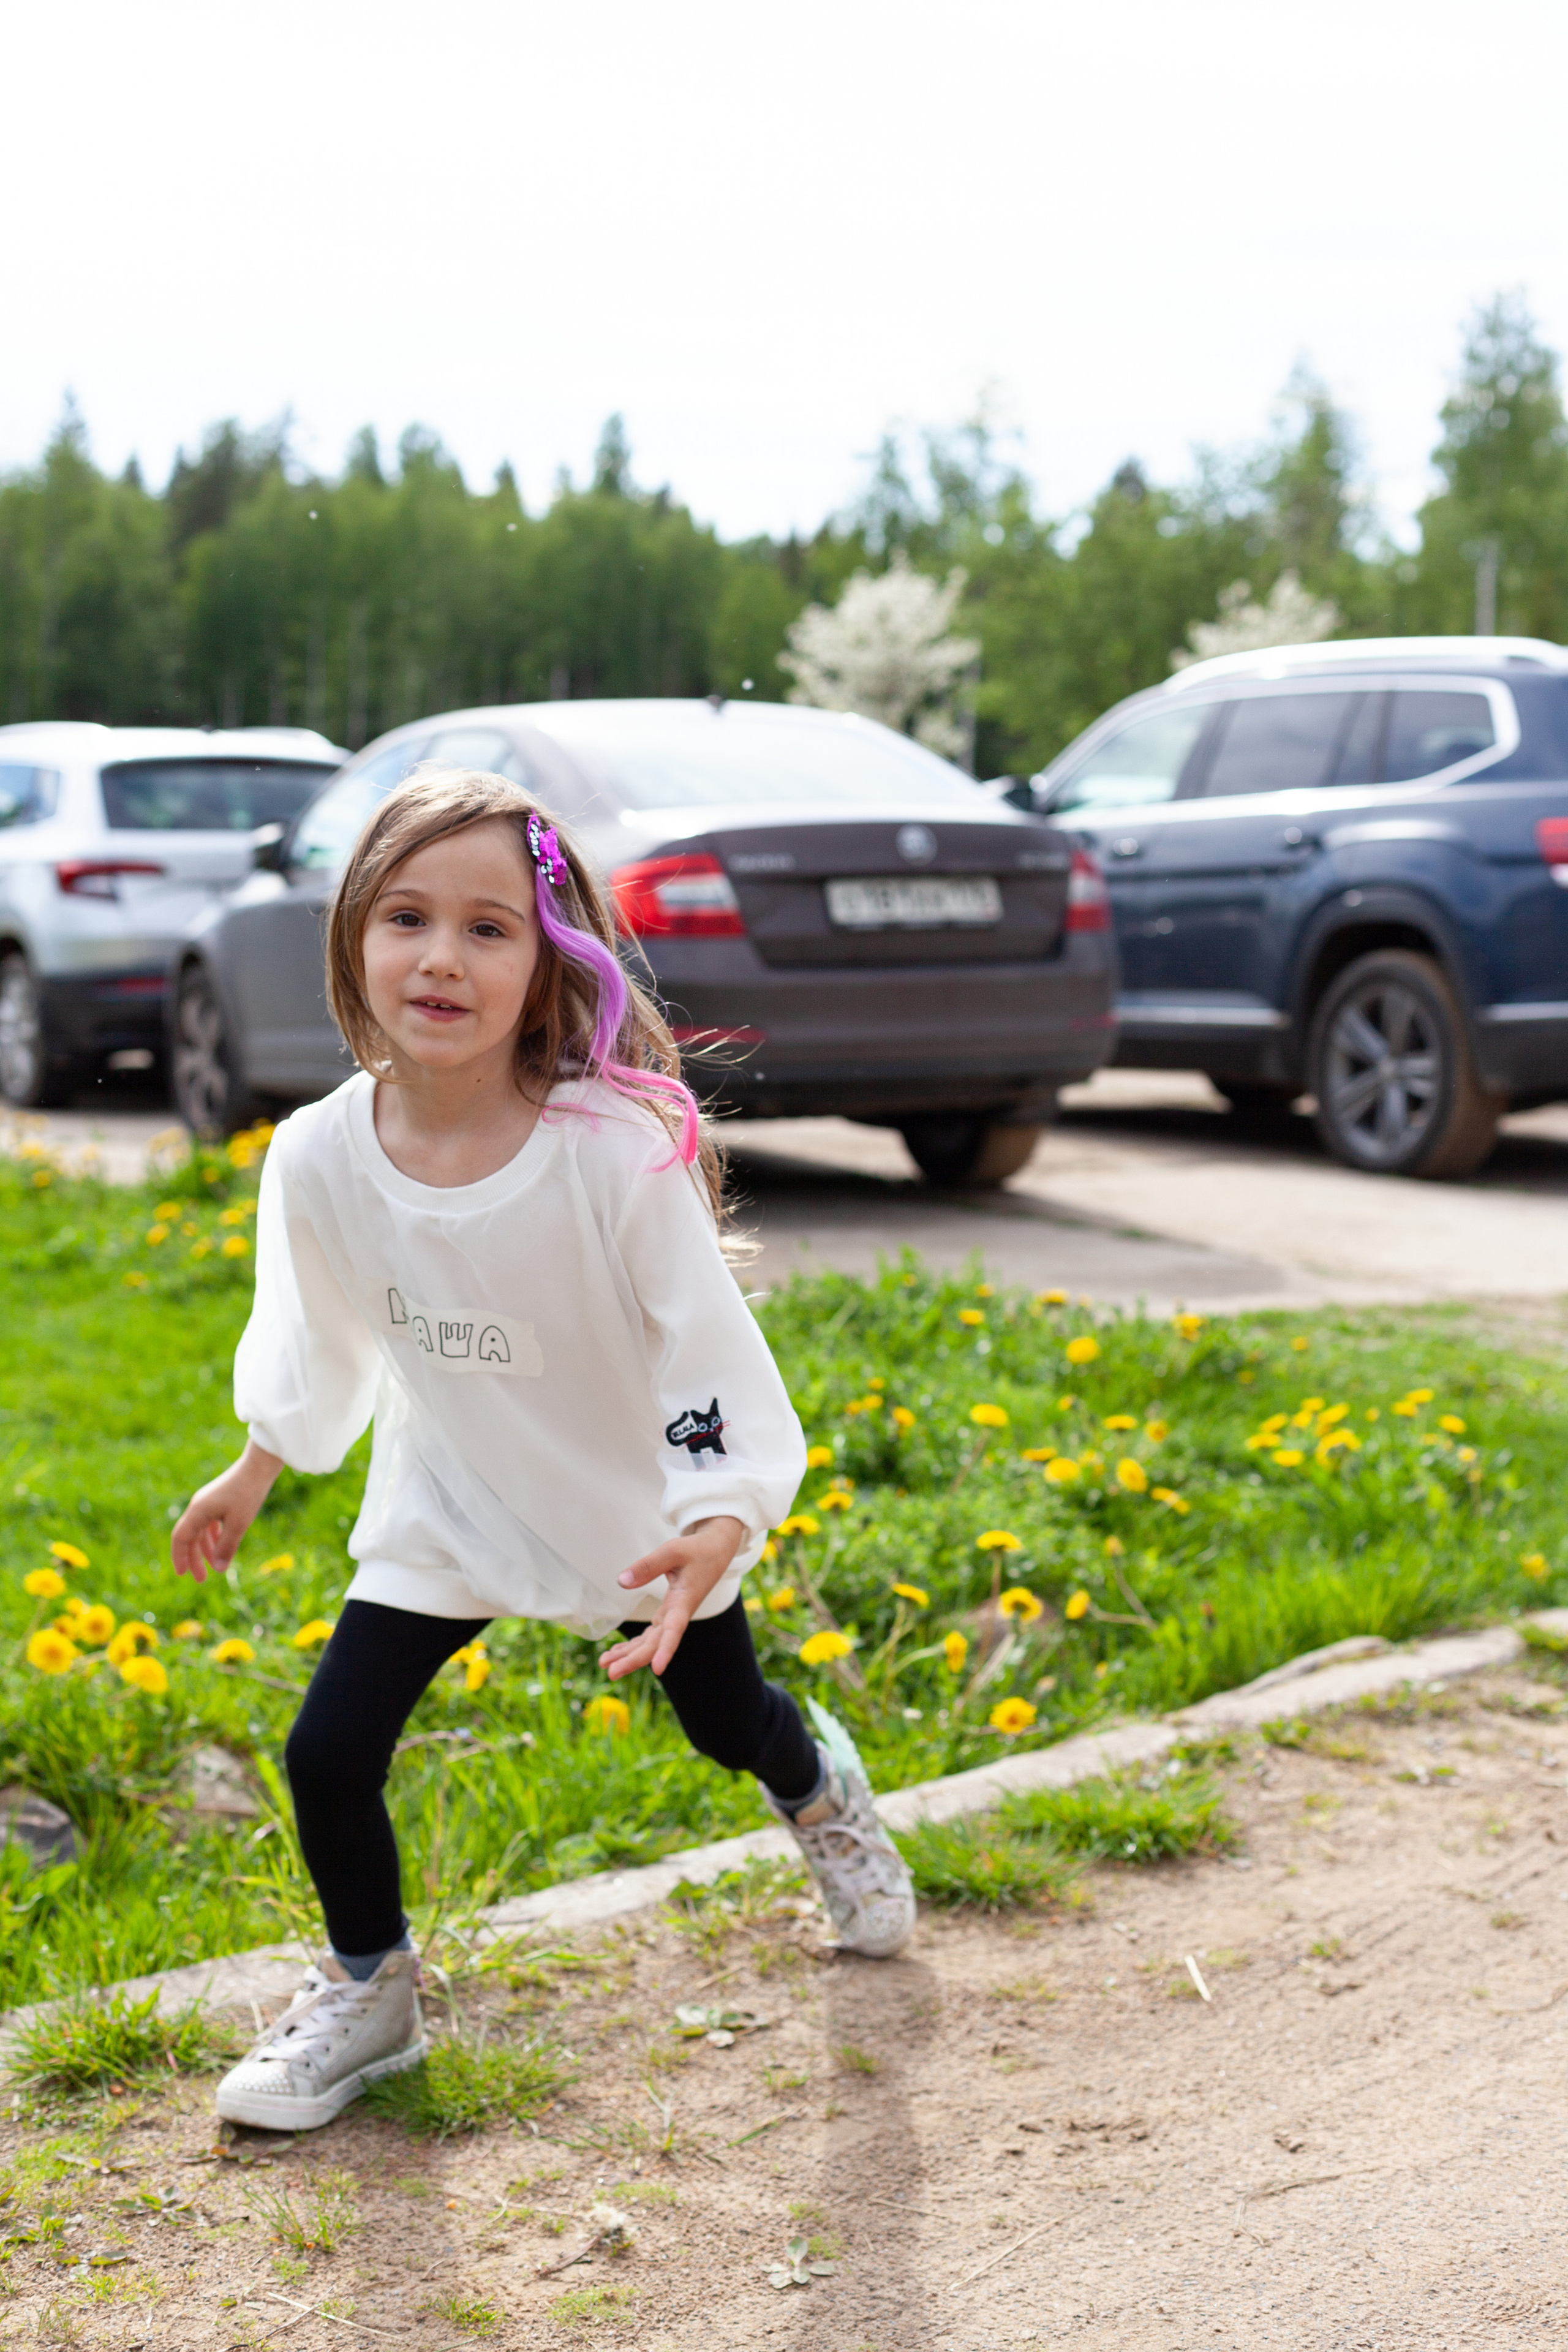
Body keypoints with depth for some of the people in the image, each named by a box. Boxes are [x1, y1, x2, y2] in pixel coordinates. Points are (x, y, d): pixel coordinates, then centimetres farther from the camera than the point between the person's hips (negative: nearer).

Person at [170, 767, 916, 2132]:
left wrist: (717, 1531, -36)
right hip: (444, 1508, 2)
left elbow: (712, 1352, -24)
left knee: (726, 1721, 20)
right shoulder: (320, 1160, -20)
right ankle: (370, 1992, 23)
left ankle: (824, 1801, 58)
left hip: (641, 1508, -2)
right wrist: (255, 1473, 13)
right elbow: (317, 1334, 2)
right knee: (327, 1756, -7)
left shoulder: (616, 1151, -31)